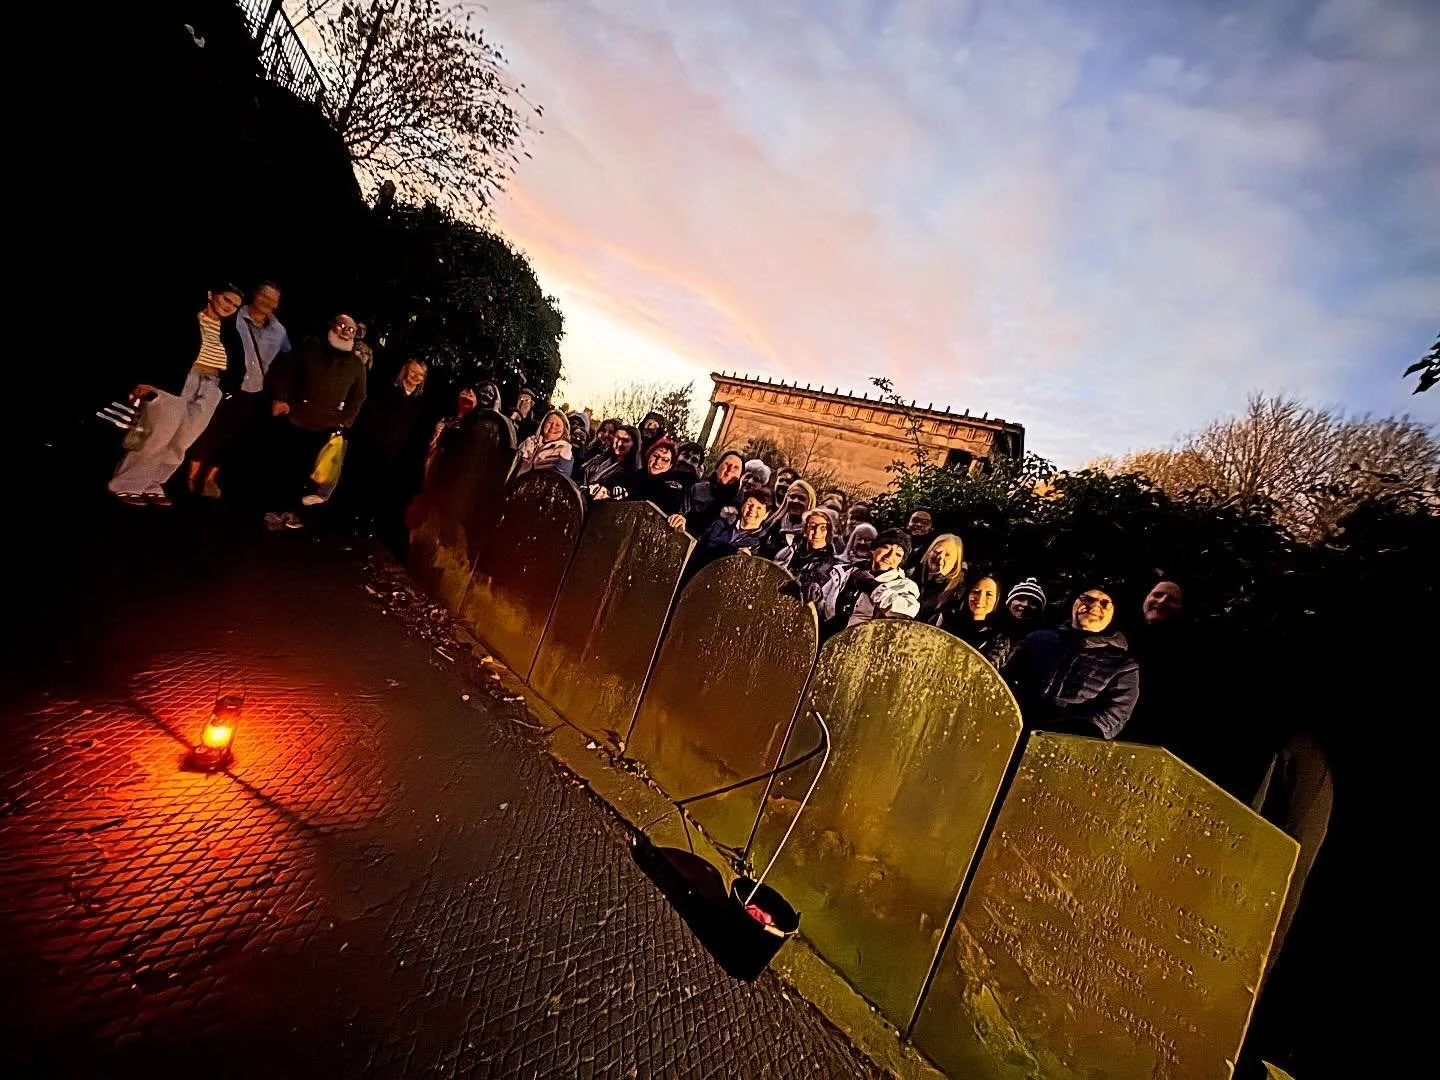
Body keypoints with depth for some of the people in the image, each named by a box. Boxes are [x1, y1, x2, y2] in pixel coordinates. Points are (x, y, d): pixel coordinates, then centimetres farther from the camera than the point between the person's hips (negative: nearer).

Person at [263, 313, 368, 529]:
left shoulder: (356, 364, 6)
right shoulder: (309, 348, 0)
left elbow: (358, 395, 10)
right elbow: (282, 369, -1)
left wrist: (346, 419, 1)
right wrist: (279, 398, -9)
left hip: (322, 427, 1)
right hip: (291, 418, -1)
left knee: (303, 470, 8)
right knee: (279, 465, 6)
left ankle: (289, 509, 21)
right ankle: (274, 508, 19)